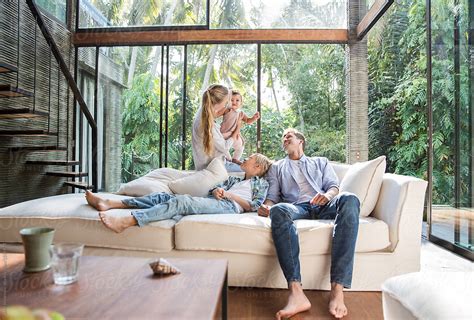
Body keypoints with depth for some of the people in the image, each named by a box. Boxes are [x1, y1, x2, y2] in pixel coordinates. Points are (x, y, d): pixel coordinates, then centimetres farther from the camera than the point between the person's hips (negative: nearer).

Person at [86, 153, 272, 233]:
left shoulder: (261, 183, 19)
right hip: (214, 201, 7)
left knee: (181, 200, -31)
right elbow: (213, 189, 24)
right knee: (164, 196, -9)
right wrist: (217, 191, 1)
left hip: (230, 205, -7)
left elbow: (253, 206, 2)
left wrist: (229, 194, -3)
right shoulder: (234, 179, 37)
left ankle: (125, 222, -42)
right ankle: (109, 204, -15)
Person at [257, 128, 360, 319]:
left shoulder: (321, 162, 32)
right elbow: (273, 195, 18)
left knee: (349, 200, -34)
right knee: (278, 211, -38)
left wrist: (327, 195, -10)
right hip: (296, 207, 0)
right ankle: (296, 293, -47)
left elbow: (334, 186, 15)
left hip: (323, 206, 1)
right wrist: (266, 206, -8)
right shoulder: (277, 167, 31)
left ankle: (337, 289, -39)